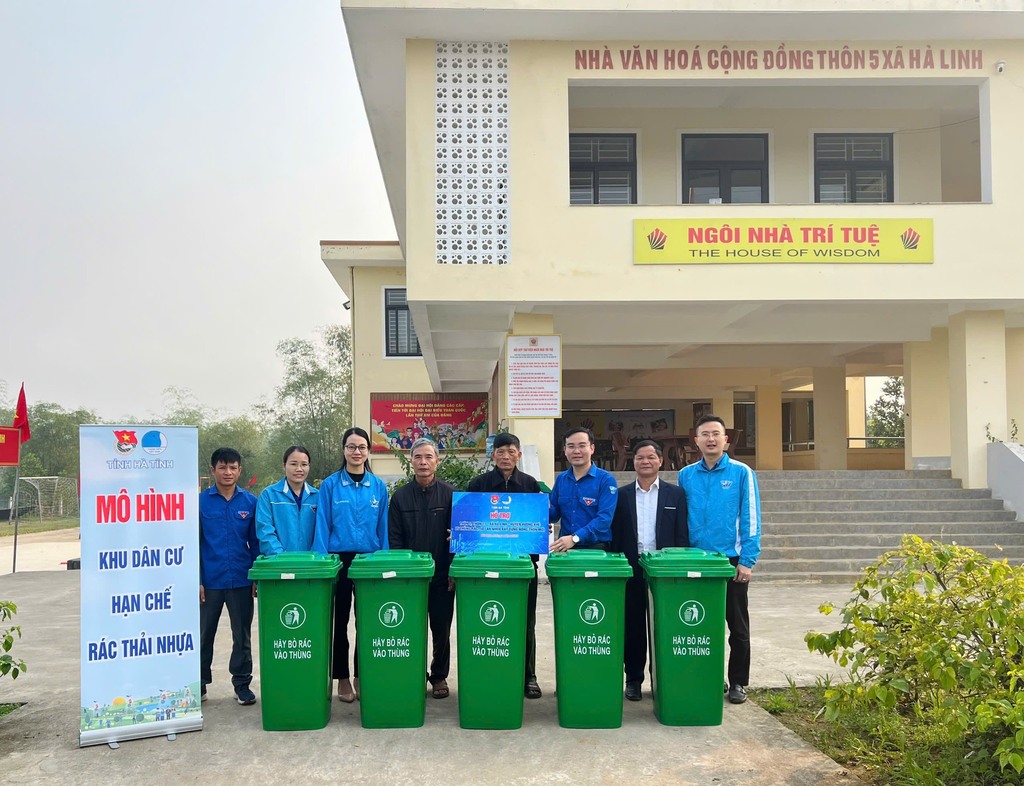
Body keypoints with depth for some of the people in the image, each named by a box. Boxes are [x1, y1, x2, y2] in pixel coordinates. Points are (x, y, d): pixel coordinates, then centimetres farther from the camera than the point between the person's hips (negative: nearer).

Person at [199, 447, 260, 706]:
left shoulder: (250, 502, 1)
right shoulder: (201, 501, -3)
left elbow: (256, 542, 6)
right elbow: (193, 543, -2)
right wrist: (196, 580, -6)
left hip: (242, 580, 1)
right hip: (210, 581, -1)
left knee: (242, 636, 10)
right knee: (204, 634, 12)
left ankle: (242, 684, 22)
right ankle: (199, 684, 26)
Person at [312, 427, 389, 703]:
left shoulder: (379, 487, 4)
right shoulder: (330, 485, -1)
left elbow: (384, 529, 7)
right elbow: (322, 527, -1)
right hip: (339, 559, -1)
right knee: (340, 621, 4)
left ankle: (362, 678, 17)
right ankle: (343, 679, 14)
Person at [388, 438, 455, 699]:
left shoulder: (450, 493, -1)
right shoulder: (400, 497, 3)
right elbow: (394, 539, 3)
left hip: (442, 575, -1)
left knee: (441, 629, 7)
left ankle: (440, 676, 21)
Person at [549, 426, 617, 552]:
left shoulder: (606, 479, -5)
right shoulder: (561, 479, 10)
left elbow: (604, 517, -15)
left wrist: (575, 538, -25)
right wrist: (545, 507, -7)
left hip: (596, 548, -3)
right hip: (564, 548, 3)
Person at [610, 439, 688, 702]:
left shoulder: (676, 494, 6)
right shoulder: (621, 495, 7)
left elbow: (682, 535, 4)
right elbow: (615, 536, 6)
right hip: (631, 569, 1)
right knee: (633, 625, 6)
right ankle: (633, 679, 15)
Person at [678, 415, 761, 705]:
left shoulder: (741, 473, -3)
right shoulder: (686, 475, 5)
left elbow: (751, 518, -5)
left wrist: (747, 560, -11)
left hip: (732, 560, -2)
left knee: (737, 625, 6)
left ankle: (738, 682, 18)